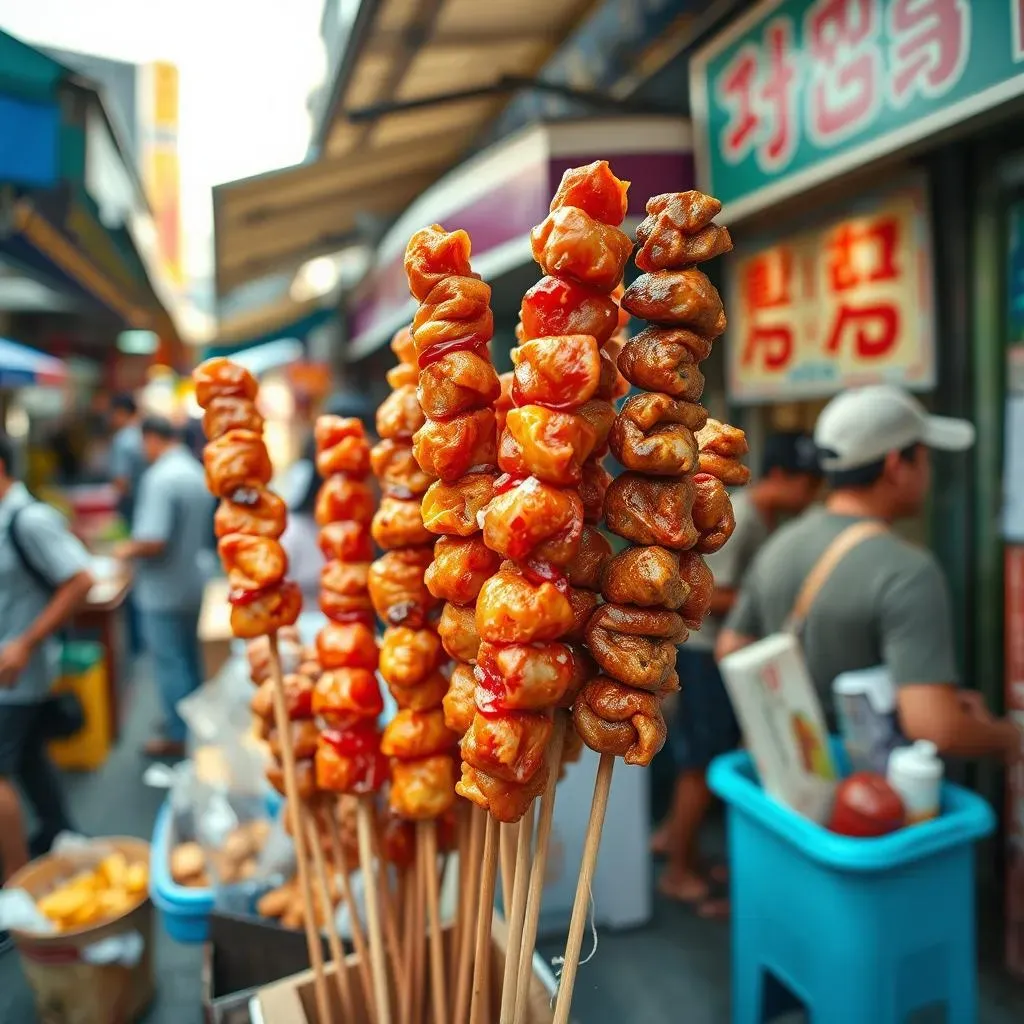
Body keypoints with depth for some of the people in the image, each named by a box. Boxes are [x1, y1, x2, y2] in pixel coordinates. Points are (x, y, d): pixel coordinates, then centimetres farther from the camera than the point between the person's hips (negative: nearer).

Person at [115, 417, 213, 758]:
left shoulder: (160, 478, -22)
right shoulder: (197, 473, 5)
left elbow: (153, 540, -27)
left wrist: (128, 550, -9)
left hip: (163, 591, -8)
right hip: (193, 584, 8)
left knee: (169, 663, 3)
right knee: (189, 658, 20)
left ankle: (179, 736, 14)